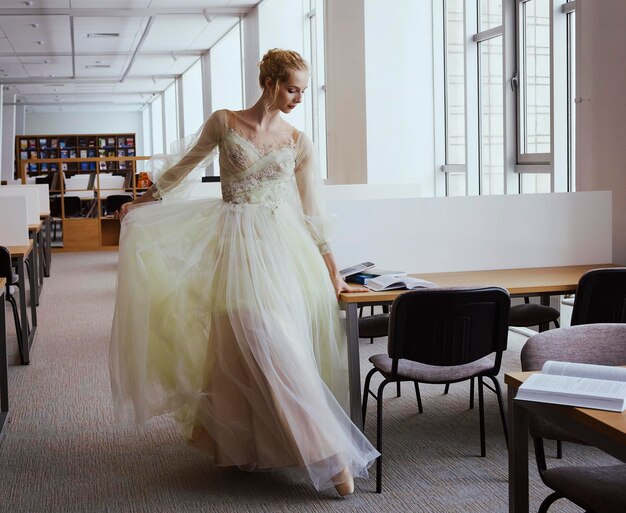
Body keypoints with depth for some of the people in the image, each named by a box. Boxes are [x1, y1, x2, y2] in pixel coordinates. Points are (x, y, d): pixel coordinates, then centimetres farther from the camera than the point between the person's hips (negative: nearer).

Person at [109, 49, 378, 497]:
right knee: (258, 346, -8)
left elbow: (313, 212, 7)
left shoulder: (299, 144, 6)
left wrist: (333, 273, 6)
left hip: (281, 245, 2)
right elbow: (186, 166, 15)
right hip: (237, 245, -2)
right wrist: (145, 200, 21)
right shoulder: (223, 123, 2)